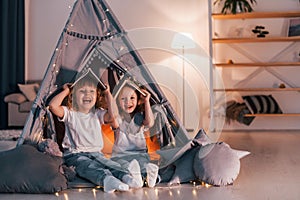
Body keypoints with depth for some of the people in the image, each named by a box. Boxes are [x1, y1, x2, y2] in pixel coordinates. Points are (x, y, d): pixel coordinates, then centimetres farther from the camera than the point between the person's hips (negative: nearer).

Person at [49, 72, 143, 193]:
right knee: (89, 166, -37)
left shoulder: (97, 114, 13)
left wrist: (108, 93, 1)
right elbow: (53, 106, -16)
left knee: (110, 164, -29)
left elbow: (113, 115, -8)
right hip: (75, 155, -4)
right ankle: (106, 179, -67)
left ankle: (127, 176, -57)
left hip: (96, 153, 4)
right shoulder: (70, 113, 3)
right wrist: (66, 91, -2)